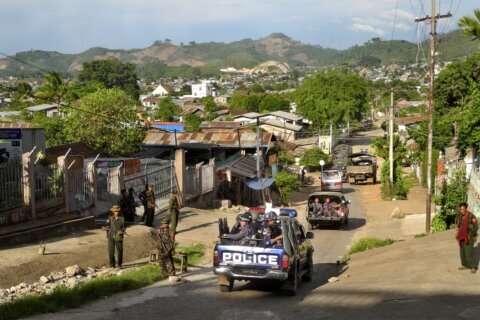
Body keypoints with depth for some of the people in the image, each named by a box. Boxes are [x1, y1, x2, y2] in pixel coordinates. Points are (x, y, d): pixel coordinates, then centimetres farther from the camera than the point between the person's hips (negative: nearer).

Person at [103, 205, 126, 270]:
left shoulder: (122, 219, 5)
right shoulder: (110, 218, 3)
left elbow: (123, 228, 6)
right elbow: (107, 227, -5)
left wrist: (122, 231, -14)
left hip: (119, 238, 0)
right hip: (111, 237, 0)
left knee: (120, 251, 1)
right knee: (111, 251, -2)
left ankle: (119, 264, 16)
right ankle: (112, 265, 10)